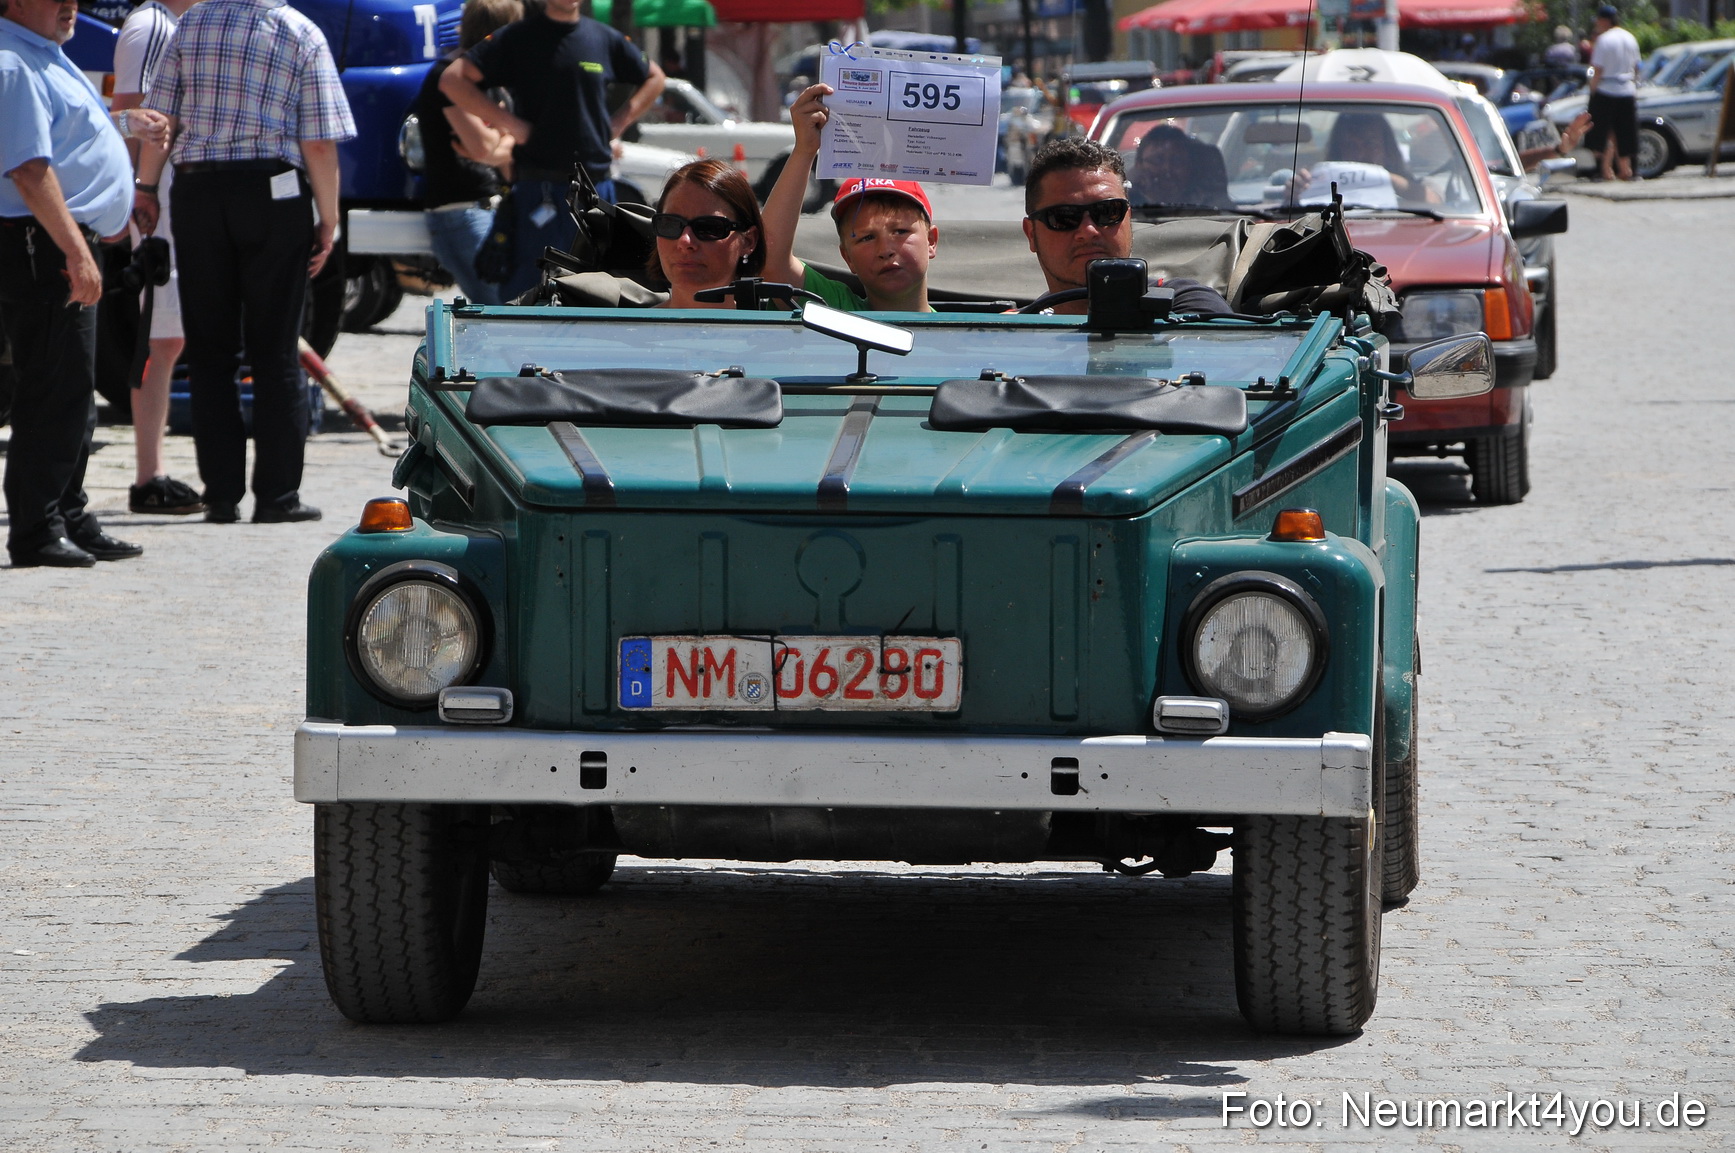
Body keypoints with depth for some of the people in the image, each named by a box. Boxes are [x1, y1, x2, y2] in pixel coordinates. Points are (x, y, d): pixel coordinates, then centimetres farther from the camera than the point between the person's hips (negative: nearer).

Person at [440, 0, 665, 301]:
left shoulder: (605, 39, 9)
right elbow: (452, 79, -8)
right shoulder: (517, 38, -2)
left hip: (597, 183, 4)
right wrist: (509, 123, -11)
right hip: (541, 188, -4)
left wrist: (618, 124, 11)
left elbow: (654, 78, 26)